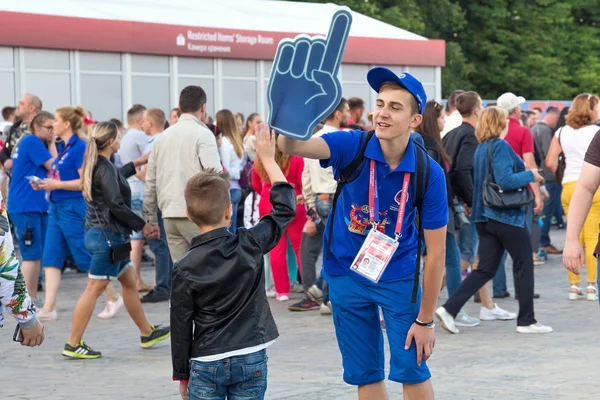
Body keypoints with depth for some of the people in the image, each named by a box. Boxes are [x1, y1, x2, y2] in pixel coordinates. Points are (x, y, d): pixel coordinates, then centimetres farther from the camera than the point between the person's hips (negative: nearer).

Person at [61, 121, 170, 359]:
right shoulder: (105, 168, -18)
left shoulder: (96, 166, 11)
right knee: (94, 289, -7)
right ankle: (73, 344, -6)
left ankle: (147, 333, 29)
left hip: (98, 232, 10)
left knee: (129, 283, 18)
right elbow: (116, 205, -23)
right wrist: (142, 225, -15)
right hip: (107, 235, -10)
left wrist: (135, 165, 48)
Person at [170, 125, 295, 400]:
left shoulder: (185, 268, -6)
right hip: (251, 360, 2)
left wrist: (182, 374, 9)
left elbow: (181, 326, -2)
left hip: (206, 365, -1)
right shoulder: (251, 245, -5)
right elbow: (285, 208, 10)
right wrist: (268, 159, 18)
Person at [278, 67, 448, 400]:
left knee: (410, 369, -2)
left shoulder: (429, 174, -19)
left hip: (399, 274, -1)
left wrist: (425, 320, -11)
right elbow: (293, 146, -35)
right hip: (346, 273, 2)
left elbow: (436, 252, -13)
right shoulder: (352, 147, -17)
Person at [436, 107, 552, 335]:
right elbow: (505, 180, -23)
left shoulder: (481, 148, 13)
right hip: (507, 215, -8)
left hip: (486, 217, 8)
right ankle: (526, 320, 10)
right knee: (524, 265, 5)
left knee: (485, 269, 8)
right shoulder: (499, 146, -14)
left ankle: (449, 309, -4)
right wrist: (530, 175, -9)